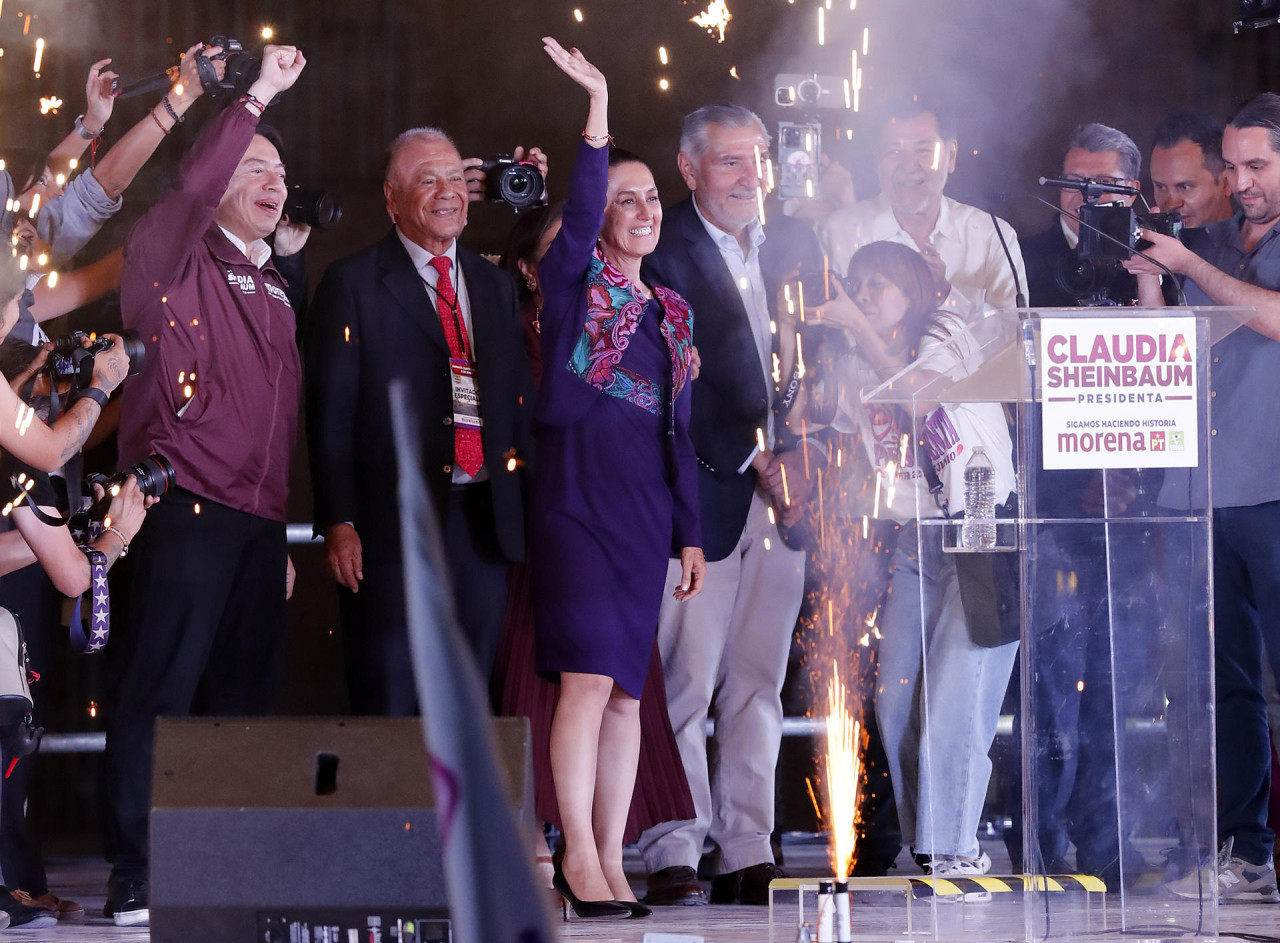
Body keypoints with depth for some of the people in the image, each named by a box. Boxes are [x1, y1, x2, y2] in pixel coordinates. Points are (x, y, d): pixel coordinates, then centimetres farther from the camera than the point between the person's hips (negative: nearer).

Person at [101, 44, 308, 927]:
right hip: (188, 512, -7)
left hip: (259, 522, 7)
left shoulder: (275, 286, 22)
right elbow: (194, 186, -21)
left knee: (242, 701, 7)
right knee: (160, 695, -9)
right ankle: (135, 884, -8)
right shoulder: (176, 261, 2)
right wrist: (255, 98, -19)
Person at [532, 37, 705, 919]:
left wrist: (690, 532, 15)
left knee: (627, 689, 5)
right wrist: (598, 111, -26)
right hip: (579, 490, -6)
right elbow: (580, 213, -20)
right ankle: (579, 854, -12)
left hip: (647, 505, 6)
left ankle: (609, 859, 7)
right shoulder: (575, 279, 2)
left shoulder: (672, 311, 17)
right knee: (589, 676, -13)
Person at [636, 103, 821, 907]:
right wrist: (754, 461, -12)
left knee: (760, 682, 7)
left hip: (781, 490, 6)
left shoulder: (794, 244, 15)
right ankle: (674, 857, -3)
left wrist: (799, 458, 0)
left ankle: (749, 856, 10)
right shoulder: (664, 253, -4)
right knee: (686, 680, -7)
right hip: (701, 493, -5)